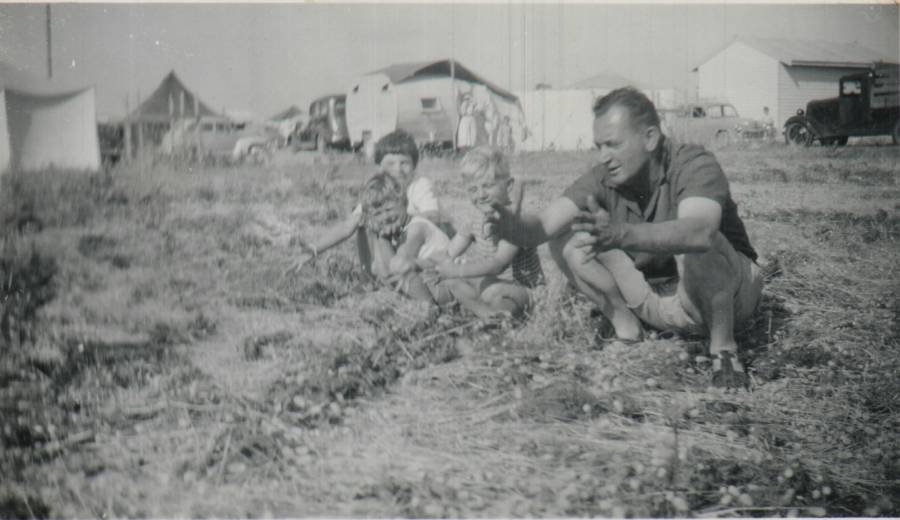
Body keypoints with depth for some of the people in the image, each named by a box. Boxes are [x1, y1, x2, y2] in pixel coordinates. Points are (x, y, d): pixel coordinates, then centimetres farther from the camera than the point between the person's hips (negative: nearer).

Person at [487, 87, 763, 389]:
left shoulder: (694, 166, -24)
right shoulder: (604, 179, -9)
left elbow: (698, 231, -47)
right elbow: (543, 226, -20)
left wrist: (621, 234, -61)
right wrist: (511, 226, -45)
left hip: (729, 293, -5)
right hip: (653, 298, 5)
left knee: (696, 245, -39)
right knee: (566, 240, -10)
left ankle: (723, 348, -19)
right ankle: (628, 332, -4)